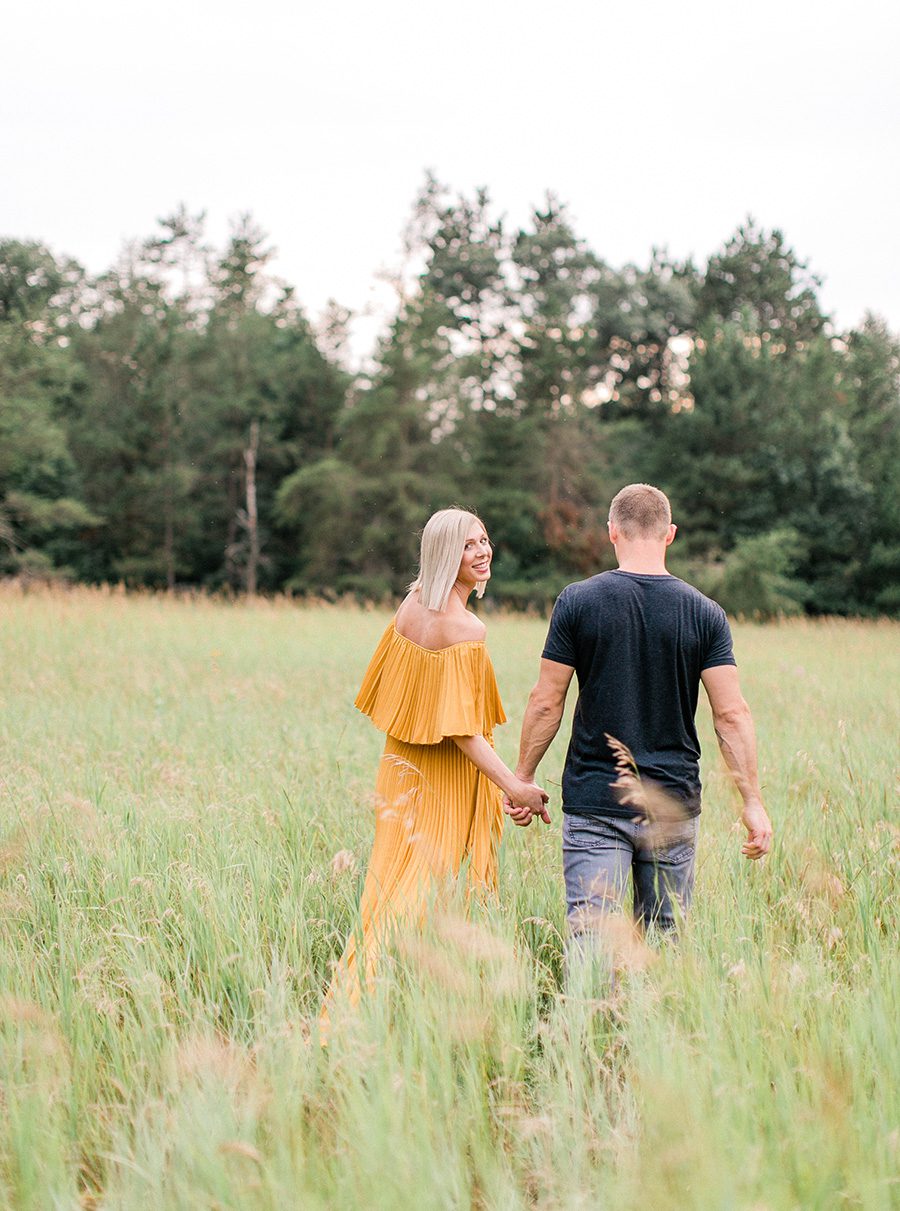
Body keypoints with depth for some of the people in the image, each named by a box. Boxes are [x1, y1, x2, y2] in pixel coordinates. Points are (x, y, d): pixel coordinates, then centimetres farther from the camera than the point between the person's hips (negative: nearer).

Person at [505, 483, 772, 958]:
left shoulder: (578, 602, -4)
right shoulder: (705, 614, -1)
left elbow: (546, 703, -3)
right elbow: (731, 714, -5)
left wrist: (522, 780, 8)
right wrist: (752, 802, 0)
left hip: (594, 803, -2)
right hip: (674, 806, 2)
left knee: (590, 942, -3)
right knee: (665, 939, 13)